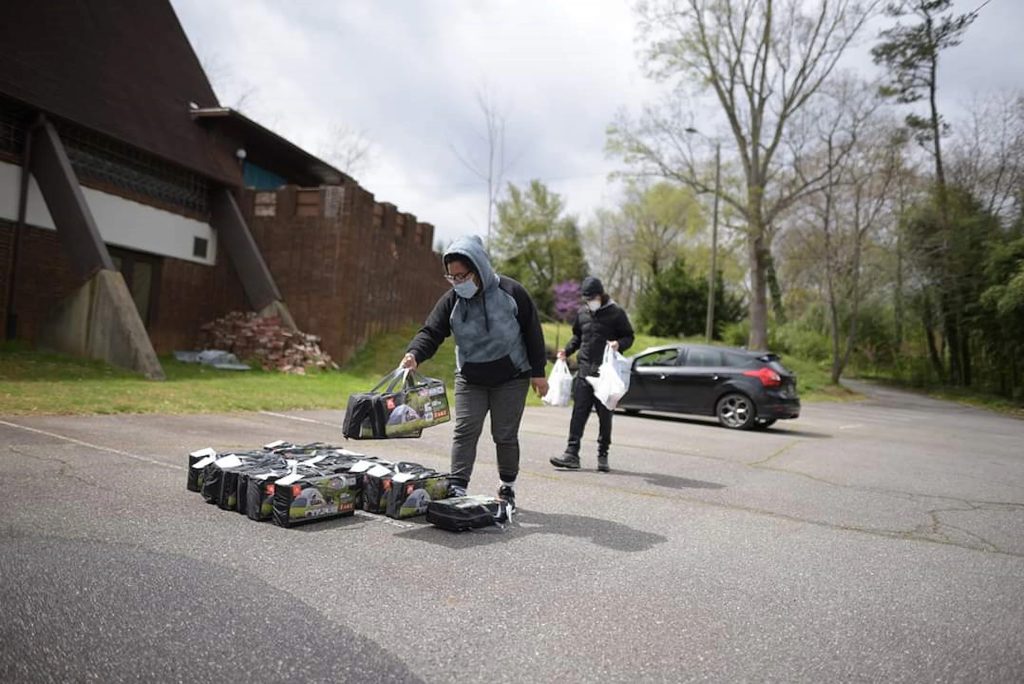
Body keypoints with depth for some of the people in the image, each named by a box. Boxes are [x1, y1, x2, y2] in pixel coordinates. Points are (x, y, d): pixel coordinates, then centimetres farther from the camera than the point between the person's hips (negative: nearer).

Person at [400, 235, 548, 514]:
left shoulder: (511, 292, -14)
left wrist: (538, 372, -6)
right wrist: (414, 354, -33)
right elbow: (431, 332, -12)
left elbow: (532, 332, -7)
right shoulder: (451, 300, -7)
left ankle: (507, 489, 22)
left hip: (511, 378, -2)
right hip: (470, 379, 2)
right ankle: (457, 488, -2)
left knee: (505, 435, 4)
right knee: (465, 431, -5)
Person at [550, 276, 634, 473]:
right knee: (579, 412, -1)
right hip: (584, 370, 4)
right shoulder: (582, 313, 12)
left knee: (604, 414, 4)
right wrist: (567, 350, 10)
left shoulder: (616, 313, -1)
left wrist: (619, 344, -17)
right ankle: (572, 454, -1)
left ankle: (603, 455, 15)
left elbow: (629, 336, 4)